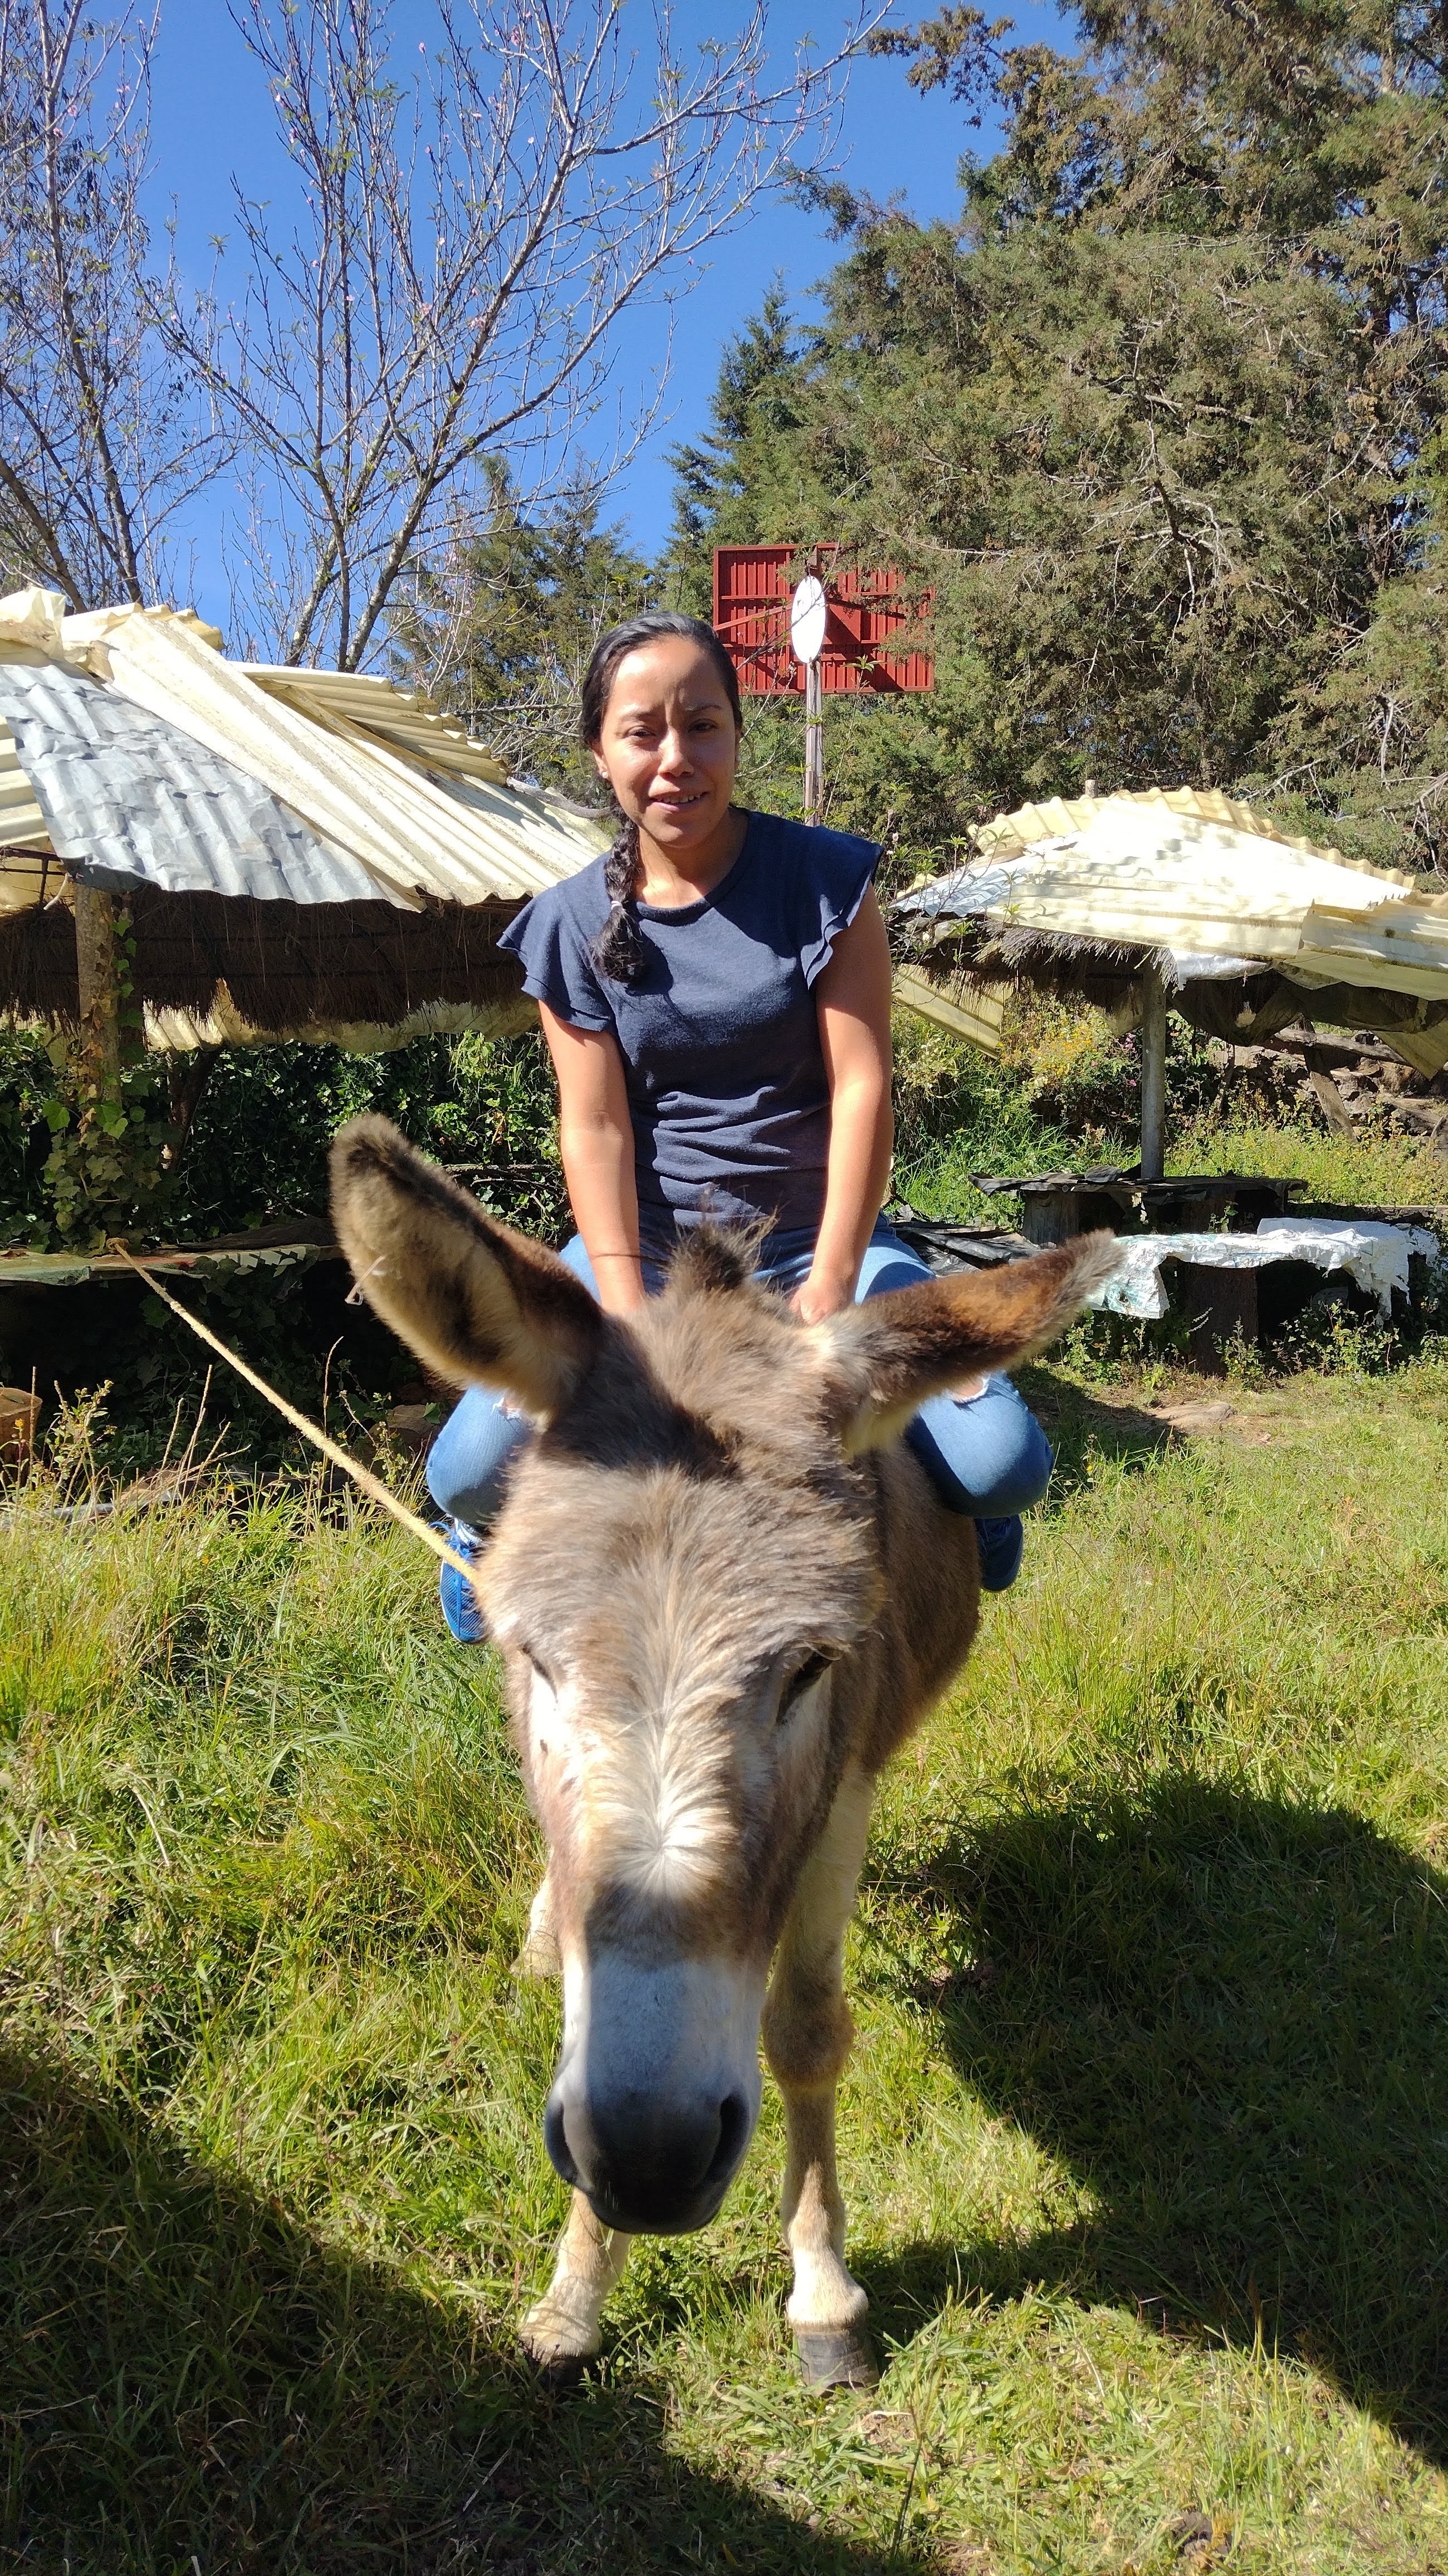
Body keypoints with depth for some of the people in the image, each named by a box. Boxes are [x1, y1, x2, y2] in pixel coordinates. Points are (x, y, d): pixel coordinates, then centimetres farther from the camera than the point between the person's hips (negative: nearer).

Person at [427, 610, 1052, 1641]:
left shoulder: (823, 878, -4)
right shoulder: (576, 921, -1)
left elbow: (862, 1085, -10)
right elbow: (594, 1124, -7)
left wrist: (831, 1285, -19)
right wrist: (630, 1316, -19)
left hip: (817, 1236, 0)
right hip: (644, 1244, 1)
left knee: (1003, 1467, -19)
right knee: (471, 1472, -19)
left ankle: (935, 1486, 23)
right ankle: (495, 1532, 23)